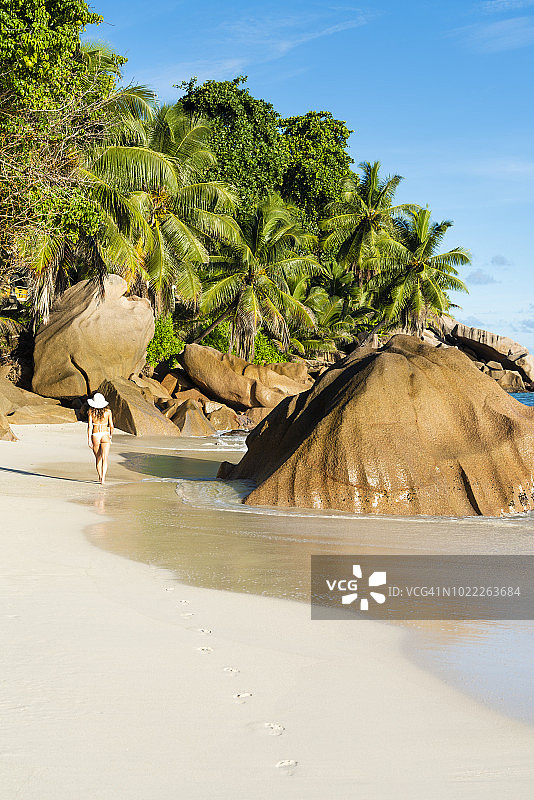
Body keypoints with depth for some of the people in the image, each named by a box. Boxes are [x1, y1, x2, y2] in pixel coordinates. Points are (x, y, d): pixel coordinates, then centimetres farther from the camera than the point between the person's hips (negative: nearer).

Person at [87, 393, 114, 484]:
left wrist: (89, 439, -5)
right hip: (105, 435, -1)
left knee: (98, 458, 17)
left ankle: (100, 477, 26)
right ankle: (103, 477, -25)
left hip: (95, 435, 1)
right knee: (105, 458, -8)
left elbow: (90, 426, -7)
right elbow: (111, 426, 2)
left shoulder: (91, 411, -3)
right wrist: (111, 436, 19)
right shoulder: (108, 411, -2)